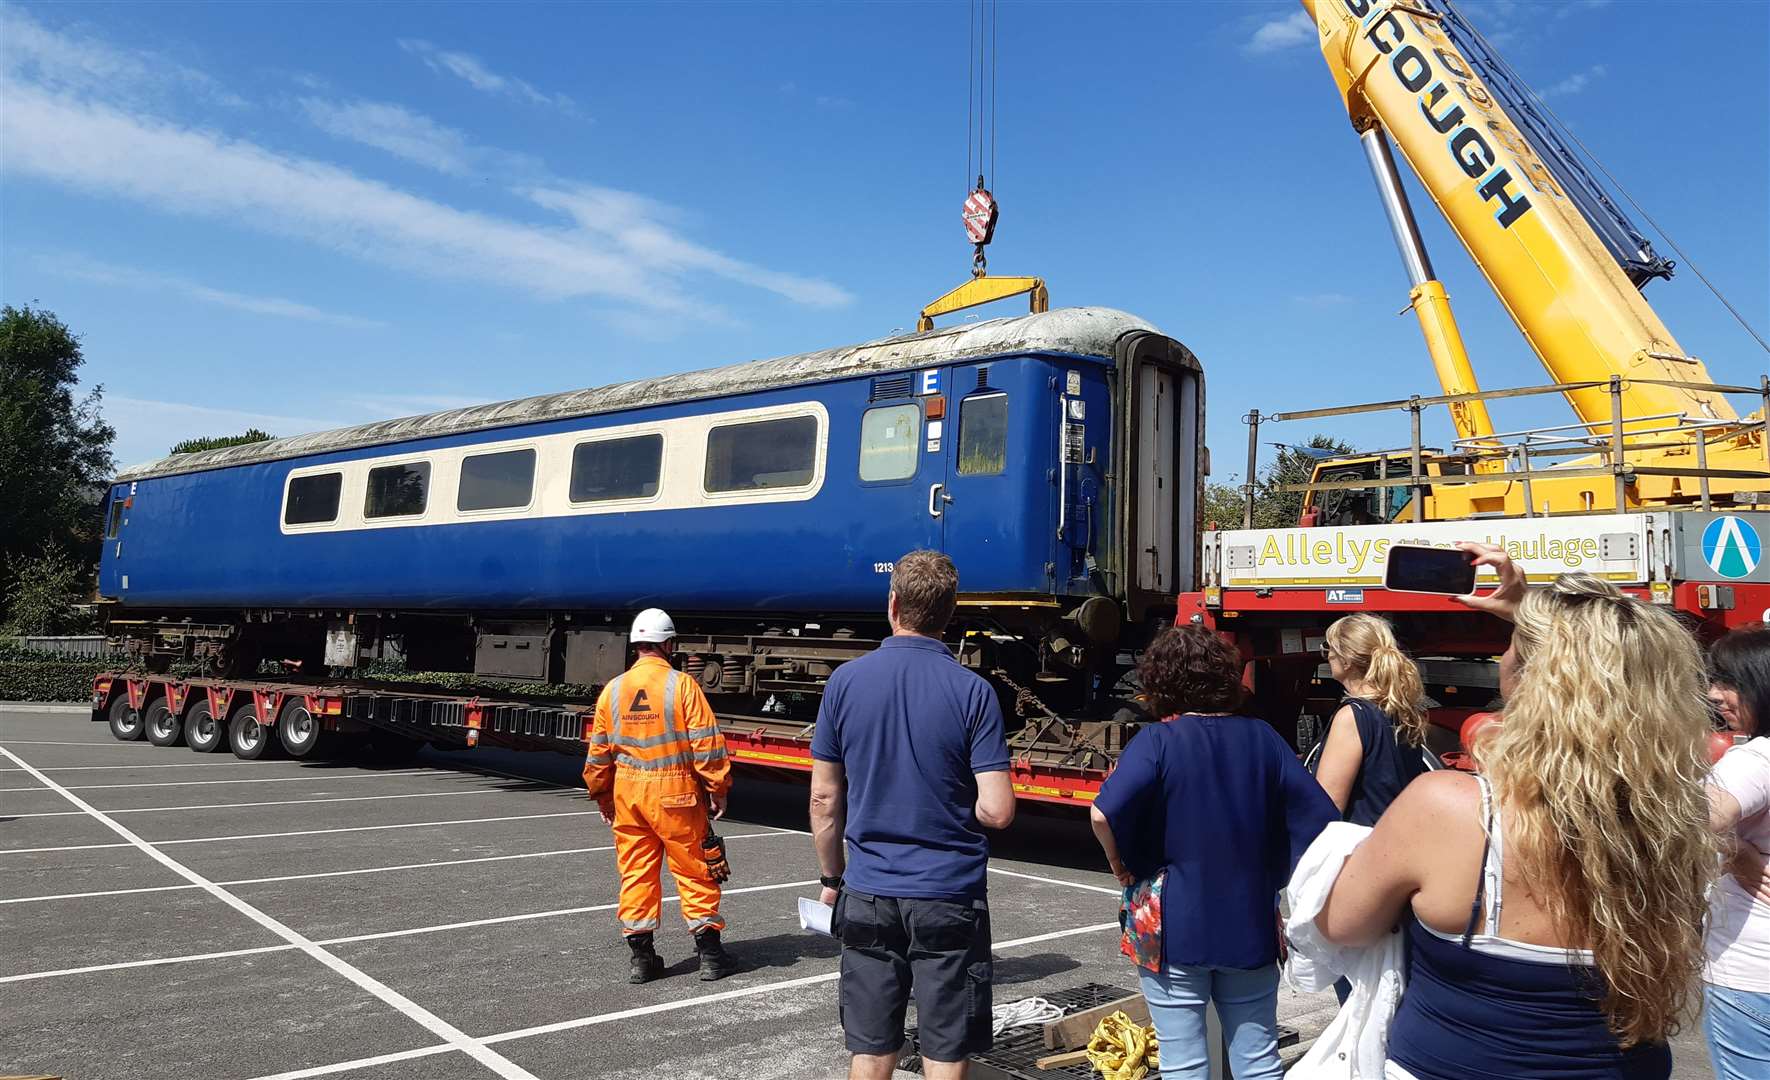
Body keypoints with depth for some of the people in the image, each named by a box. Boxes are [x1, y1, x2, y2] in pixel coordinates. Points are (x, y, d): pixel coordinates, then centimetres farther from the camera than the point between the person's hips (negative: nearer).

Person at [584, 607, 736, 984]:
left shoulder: (613, 689, 4)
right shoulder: (681, 684, -10)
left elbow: (598, 751, 9)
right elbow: (706, 743, -12)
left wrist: (602, 796, 20)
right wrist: (718, 788, -4)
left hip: (627, 791, 4)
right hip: (675, 792, -4)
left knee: (636, 871, 11)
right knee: (694, 871, 6)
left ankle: (641, 955, 15)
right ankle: (709, 951, 12)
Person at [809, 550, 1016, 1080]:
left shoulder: (845, 682, -5)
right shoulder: (973, 691, -10)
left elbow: (824, 799, 0)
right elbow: (997, 811, -14)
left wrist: (832, 878, 13)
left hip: (869, 894, 2)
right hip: (949, 897, -2)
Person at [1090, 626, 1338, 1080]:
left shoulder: (1157, 741, -12)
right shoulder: (1262, 738, 1)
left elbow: (1104, 813, -27)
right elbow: (1320, 819, 2)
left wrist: (1120, 864, -9)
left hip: (1175, 928, -3)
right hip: (1251, 927, 4)